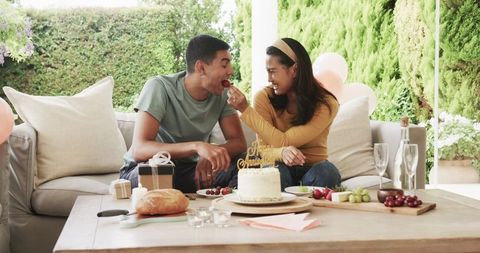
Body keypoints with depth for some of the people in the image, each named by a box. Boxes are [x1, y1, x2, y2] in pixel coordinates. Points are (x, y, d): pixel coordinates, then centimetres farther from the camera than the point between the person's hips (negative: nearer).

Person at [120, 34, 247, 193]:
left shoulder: (221, 93, -4)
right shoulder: (159, 87, -21)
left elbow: (239, 142, -8)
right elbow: (139, 150, -31)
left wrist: (211, 156, -31)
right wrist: (196, 146, -44)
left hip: (189, 170, 4)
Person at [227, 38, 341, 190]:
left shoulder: (326, 104, -17)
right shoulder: (264, 97, -10)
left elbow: (283, 141, -22)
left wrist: (245, 109, -24)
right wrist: (282, 152, -38)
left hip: (313, 167, 0)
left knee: (326, 171, -33)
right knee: (276, 171, -34)